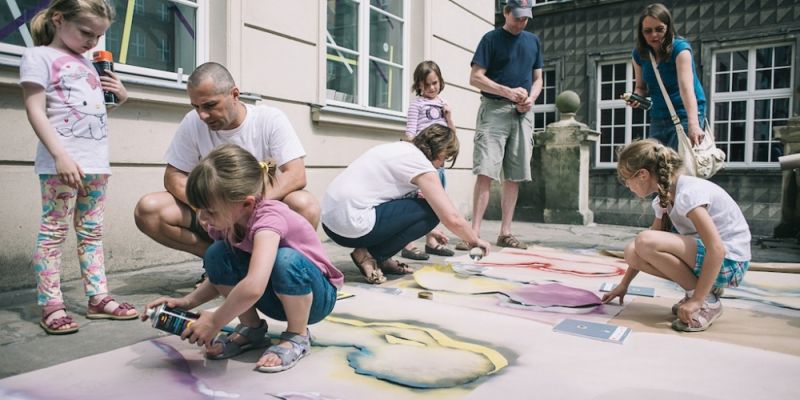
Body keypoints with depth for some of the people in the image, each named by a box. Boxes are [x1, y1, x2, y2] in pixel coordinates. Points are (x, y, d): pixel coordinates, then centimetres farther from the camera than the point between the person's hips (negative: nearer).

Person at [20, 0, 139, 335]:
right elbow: (35, 111, -10)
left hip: (96, 161, 7)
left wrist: (121, 96, 9)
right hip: (62, 162, -7)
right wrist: (61, 155, -21)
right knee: (54, 230, -3)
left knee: (92, 231, 9)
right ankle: (51, 306, 2)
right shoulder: (39, 56, -1)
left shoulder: (88, 63, 19)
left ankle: (98, 298, 14)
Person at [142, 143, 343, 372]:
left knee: (286, 260, -38)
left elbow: (253, 287, -45)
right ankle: (251, 329, 3)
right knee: (216, 254, -14)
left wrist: (214, 322, -30)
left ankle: (297, 337, -12)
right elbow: (221, 277, 3)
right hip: (274, 297, 6)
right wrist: (187, 302, -13)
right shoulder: (225, 221, -9)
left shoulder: (268, 217, -32)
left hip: (315, 294, -6)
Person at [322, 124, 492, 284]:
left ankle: (381, 259, 14)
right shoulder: (420, 163, -9)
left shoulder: (400, 148, 17)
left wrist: (426, 229, 31)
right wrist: (476, 241, 9)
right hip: (351, 226, -9)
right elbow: (452, 219, -9)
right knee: (430, 211, -3)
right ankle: (371, 256, -4)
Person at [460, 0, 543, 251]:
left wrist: (531, 98, -3)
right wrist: (509, 92, -15)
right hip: (494, 109, -4)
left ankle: (505, 233, 9)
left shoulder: (533, 41, 18)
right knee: (485, 172, -14)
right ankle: (474, 232, -12)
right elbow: (475, 78, -4)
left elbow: (537, 79, 19)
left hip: (523, 113, 5)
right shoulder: (491, 38, 3)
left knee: (515, 176, 2)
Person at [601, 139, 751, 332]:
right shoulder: (665, 197, 5)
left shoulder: (688, 193, -23)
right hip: (704, 256, 8)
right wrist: (624, 284, 15)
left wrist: (697, 300, -26)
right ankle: (704, 288, 5)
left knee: (645, 243, -28)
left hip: (728, 262, -8)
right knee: (633, 252, -7)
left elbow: (717, 249, -28)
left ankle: (707, 302, -11)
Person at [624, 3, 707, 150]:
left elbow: (686, 87, -30)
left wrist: (693, 124, -41)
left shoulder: (680, 48, -16)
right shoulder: (639, 54, 0)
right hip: (657, 119, 5)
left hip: (685, 115, -5)